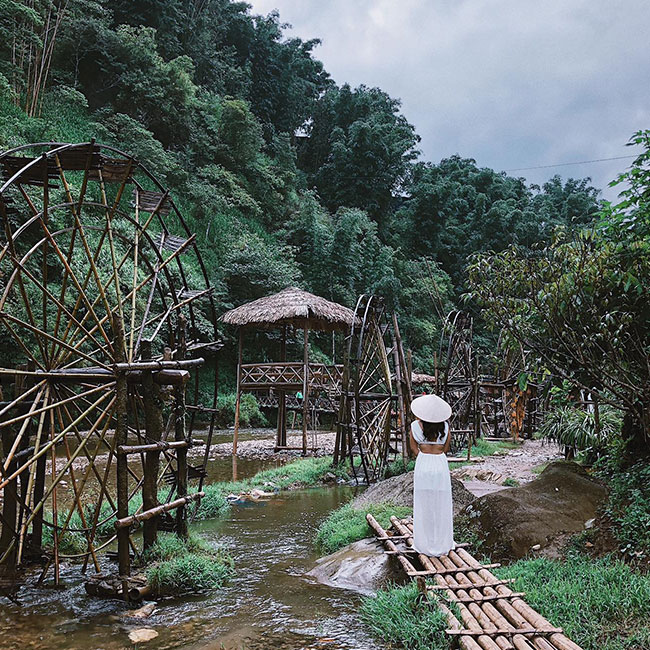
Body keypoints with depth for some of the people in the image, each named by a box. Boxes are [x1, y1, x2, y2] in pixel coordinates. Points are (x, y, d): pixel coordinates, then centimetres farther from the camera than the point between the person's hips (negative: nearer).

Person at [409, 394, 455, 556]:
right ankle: (442, 543, 18)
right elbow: (446, 449, 5)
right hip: (440, 465, 0)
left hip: (423, 465, 0)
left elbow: (414, 447, 2)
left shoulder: (416, 426, -7)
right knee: (441, 505, 10)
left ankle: (425, 544, 15)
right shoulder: (445, 427, -5)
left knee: (424, 505, 9)